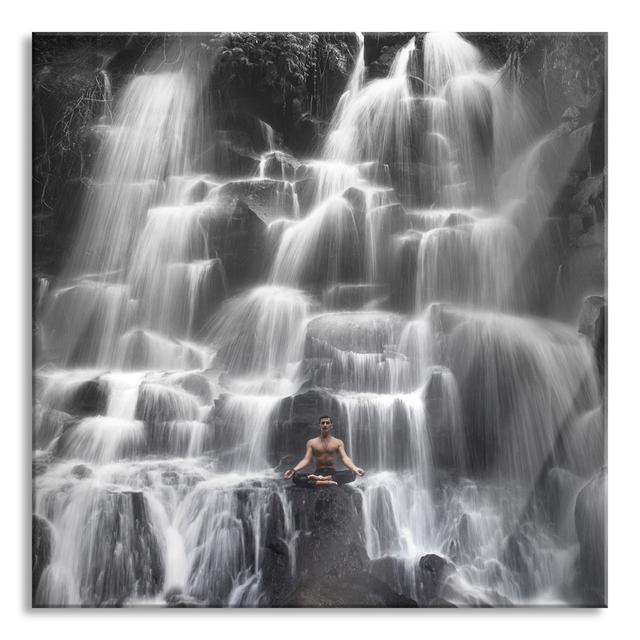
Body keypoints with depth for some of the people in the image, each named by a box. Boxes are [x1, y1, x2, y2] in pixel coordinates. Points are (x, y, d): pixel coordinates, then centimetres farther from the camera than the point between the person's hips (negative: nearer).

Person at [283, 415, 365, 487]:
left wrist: (354, 468, -29)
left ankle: (319, 479, -36)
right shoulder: (311, 442, 9)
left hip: (333, 473, 0)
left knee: (351, 474, -33)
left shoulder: (338, 442, 8)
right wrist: (294, 469, -22)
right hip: (318, 473, 0)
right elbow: (306, 459, -2)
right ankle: (328, 482, -39)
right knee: (296, 477, -29)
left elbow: (344, 457, -6)